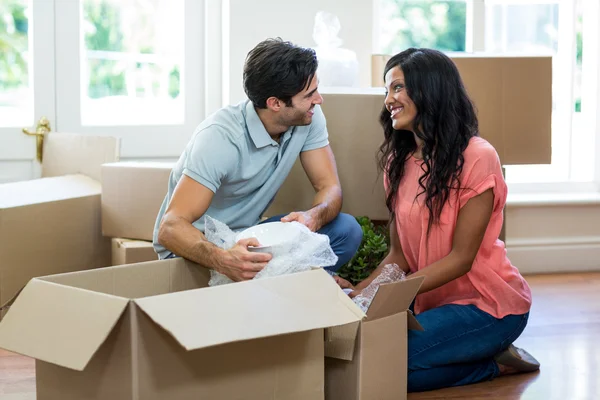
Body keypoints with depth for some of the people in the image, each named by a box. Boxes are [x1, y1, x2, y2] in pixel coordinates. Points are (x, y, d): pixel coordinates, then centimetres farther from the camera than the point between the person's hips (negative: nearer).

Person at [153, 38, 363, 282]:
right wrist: (223, 260, -55)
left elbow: (329, 188, -8)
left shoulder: (309, 116, -11)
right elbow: (170, 228, -34)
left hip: (248, 235, 6)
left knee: (346, 229, -16)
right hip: (197, 247, -6)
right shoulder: (221, 136, -29)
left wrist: (312, 217, -34)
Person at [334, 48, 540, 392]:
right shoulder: (399, 161, 6)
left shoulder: (477, 157, -16)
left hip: (487, 305, -7)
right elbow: (399, 255, 6)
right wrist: (363, 289, -14)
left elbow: (460, 258, -17)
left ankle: (495, 362, -2)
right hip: (432, 299, 8)